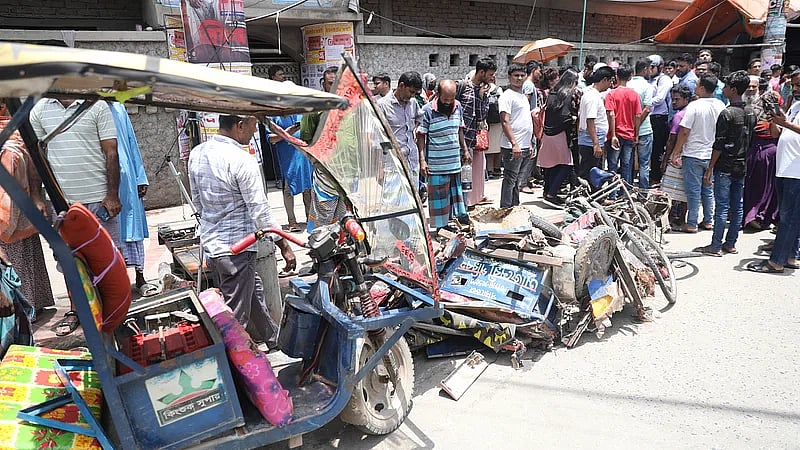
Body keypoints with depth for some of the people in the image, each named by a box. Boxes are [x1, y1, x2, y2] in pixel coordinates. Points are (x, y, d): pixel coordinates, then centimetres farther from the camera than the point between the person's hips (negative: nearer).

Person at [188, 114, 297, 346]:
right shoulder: (242, 161, -21)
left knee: (253, 291, 26)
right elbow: (260, 210, -18)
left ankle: (272, 339, 44)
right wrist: (284, 246, -9)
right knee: (234, 315, 3)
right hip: (236, 247, -9)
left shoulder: (197, 153, 4)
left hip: (209, 242, 9)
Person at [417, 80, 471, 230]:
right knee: (439, 194, 2)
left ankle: (460, 216, 30)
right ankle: (440, 226, 12)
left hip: (455, 160, 5)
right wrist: (422, 159, -13)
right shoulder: (428, 110, -12)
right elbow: (421, 136, -9)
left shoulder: (457, 106, 5)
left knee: (456, 189, 17)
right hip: (436, 162, -5)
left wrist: (465, 149, 18)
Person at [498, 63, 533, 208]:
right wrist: (514, 143, -26)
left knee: (516, 181, 15)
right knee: (510, 180, -5)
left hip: (525, 147, 9)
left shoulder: (524, 96, 19)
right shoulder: (507, 96, -9)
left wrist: (529, 144, 23)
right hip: (512, 147, -9)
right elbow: (505, 122, -18)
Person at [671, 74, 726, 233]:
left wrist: (676, 153, -8)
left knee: (693, 190, 0)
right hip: (712, 155, 6)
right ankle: (708, 221, 22)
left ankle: (691, 224, 5)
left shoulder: (694, 106, -15)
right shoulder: (721, 106, 2)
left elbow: (684, 132, -16)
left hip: (693, 155, -5)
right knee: (708, 189, 15)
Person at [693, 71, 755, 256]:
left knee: (722, 207, -4)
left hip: (725, 166, -7)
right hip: (742, 166, 7)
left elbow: (719, 145, -17)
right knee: (737, 206, 11)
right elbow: (751, 139, 14)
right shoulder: (751, 112, 8)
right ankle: (731, 243, 19)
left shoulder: (727, 113, -16)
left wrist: (709, 170, -12)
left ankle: (715, 246, 1)